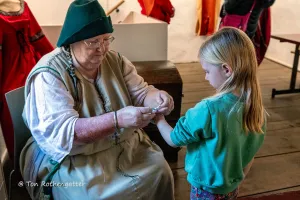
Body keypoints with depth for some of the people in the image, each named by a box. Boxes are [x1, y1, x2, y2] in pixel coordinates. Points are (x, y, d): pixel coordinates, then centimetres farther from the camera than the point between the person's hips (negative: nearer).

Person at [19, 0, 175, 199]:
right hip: (71, 158, -4)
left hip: (124, 144, 5)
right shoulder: (49, 75, -18)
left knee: (160, 172, -10)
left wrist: (157, 97, -22)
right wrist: (117, 119, -37)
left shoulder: (114, 60, 1)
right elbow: (60, 133, -27)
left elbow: (140, 92, 2)